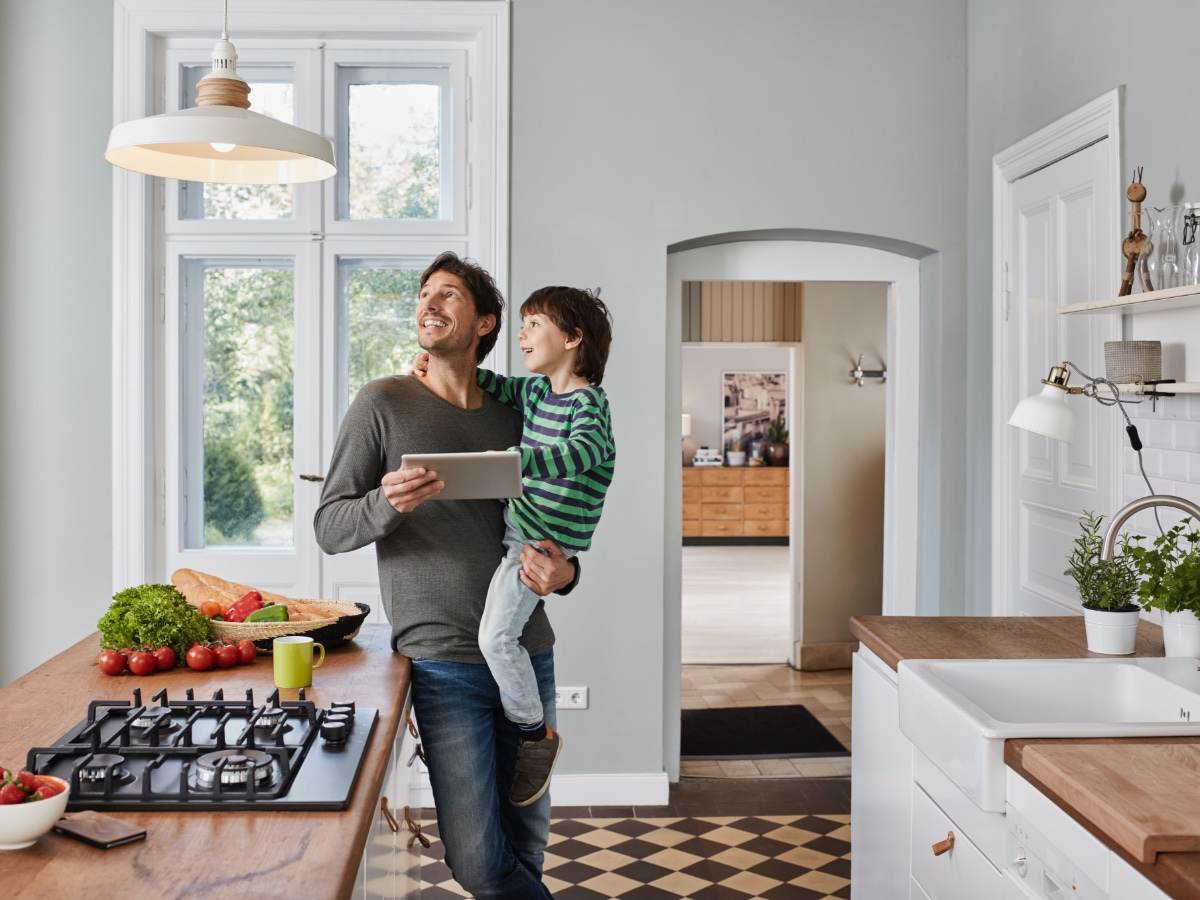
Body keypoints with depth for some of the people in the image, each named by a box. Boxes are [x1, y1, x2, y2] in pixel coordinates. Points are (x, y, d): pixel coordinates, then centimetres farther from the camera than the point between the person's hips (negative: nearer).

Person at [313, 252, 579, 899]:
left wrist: (564, 573, -3)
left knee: (526, 847, 11)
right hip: (445, 661, -4)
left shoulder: (509, 419, 11)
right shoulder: (383, 403, 0)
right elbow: (329, 528, -1)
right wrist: (387, 505, -23)